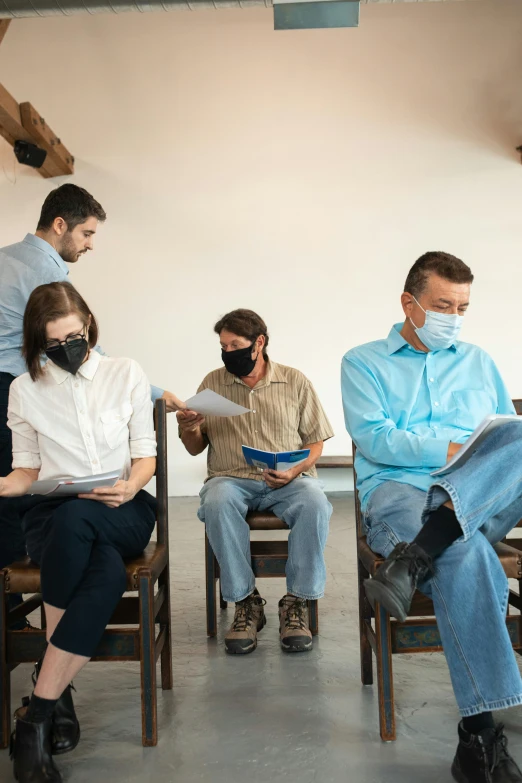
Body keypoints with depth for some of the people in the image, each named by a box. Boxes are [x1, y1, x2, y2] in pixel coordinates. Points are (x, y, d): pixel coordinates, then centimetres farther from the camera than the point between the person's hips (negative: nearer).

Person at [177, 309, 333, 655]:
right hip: (231, 479, 1)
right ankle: (246, 602, -19)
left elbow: (315, 441, 7)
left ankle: (297, 602, -16)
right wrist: (190, 430, -10)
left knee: (315, 501, -33)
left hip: (288, 481, 0)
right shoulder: (212, 383, 11)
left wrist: (296, 470, -13)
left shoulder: (295, 381, 8)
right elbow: (196, 448, 13)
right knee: (217, 501, -34)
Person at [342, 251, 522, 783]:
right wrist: (453, 449, -11)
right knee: (463, 554, -38)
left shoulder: (478, 362, 26)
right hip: (398, 490, -3)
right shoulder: (363, 362, 13)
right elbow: (372, 437, -3)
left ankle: (413, 558, -39)